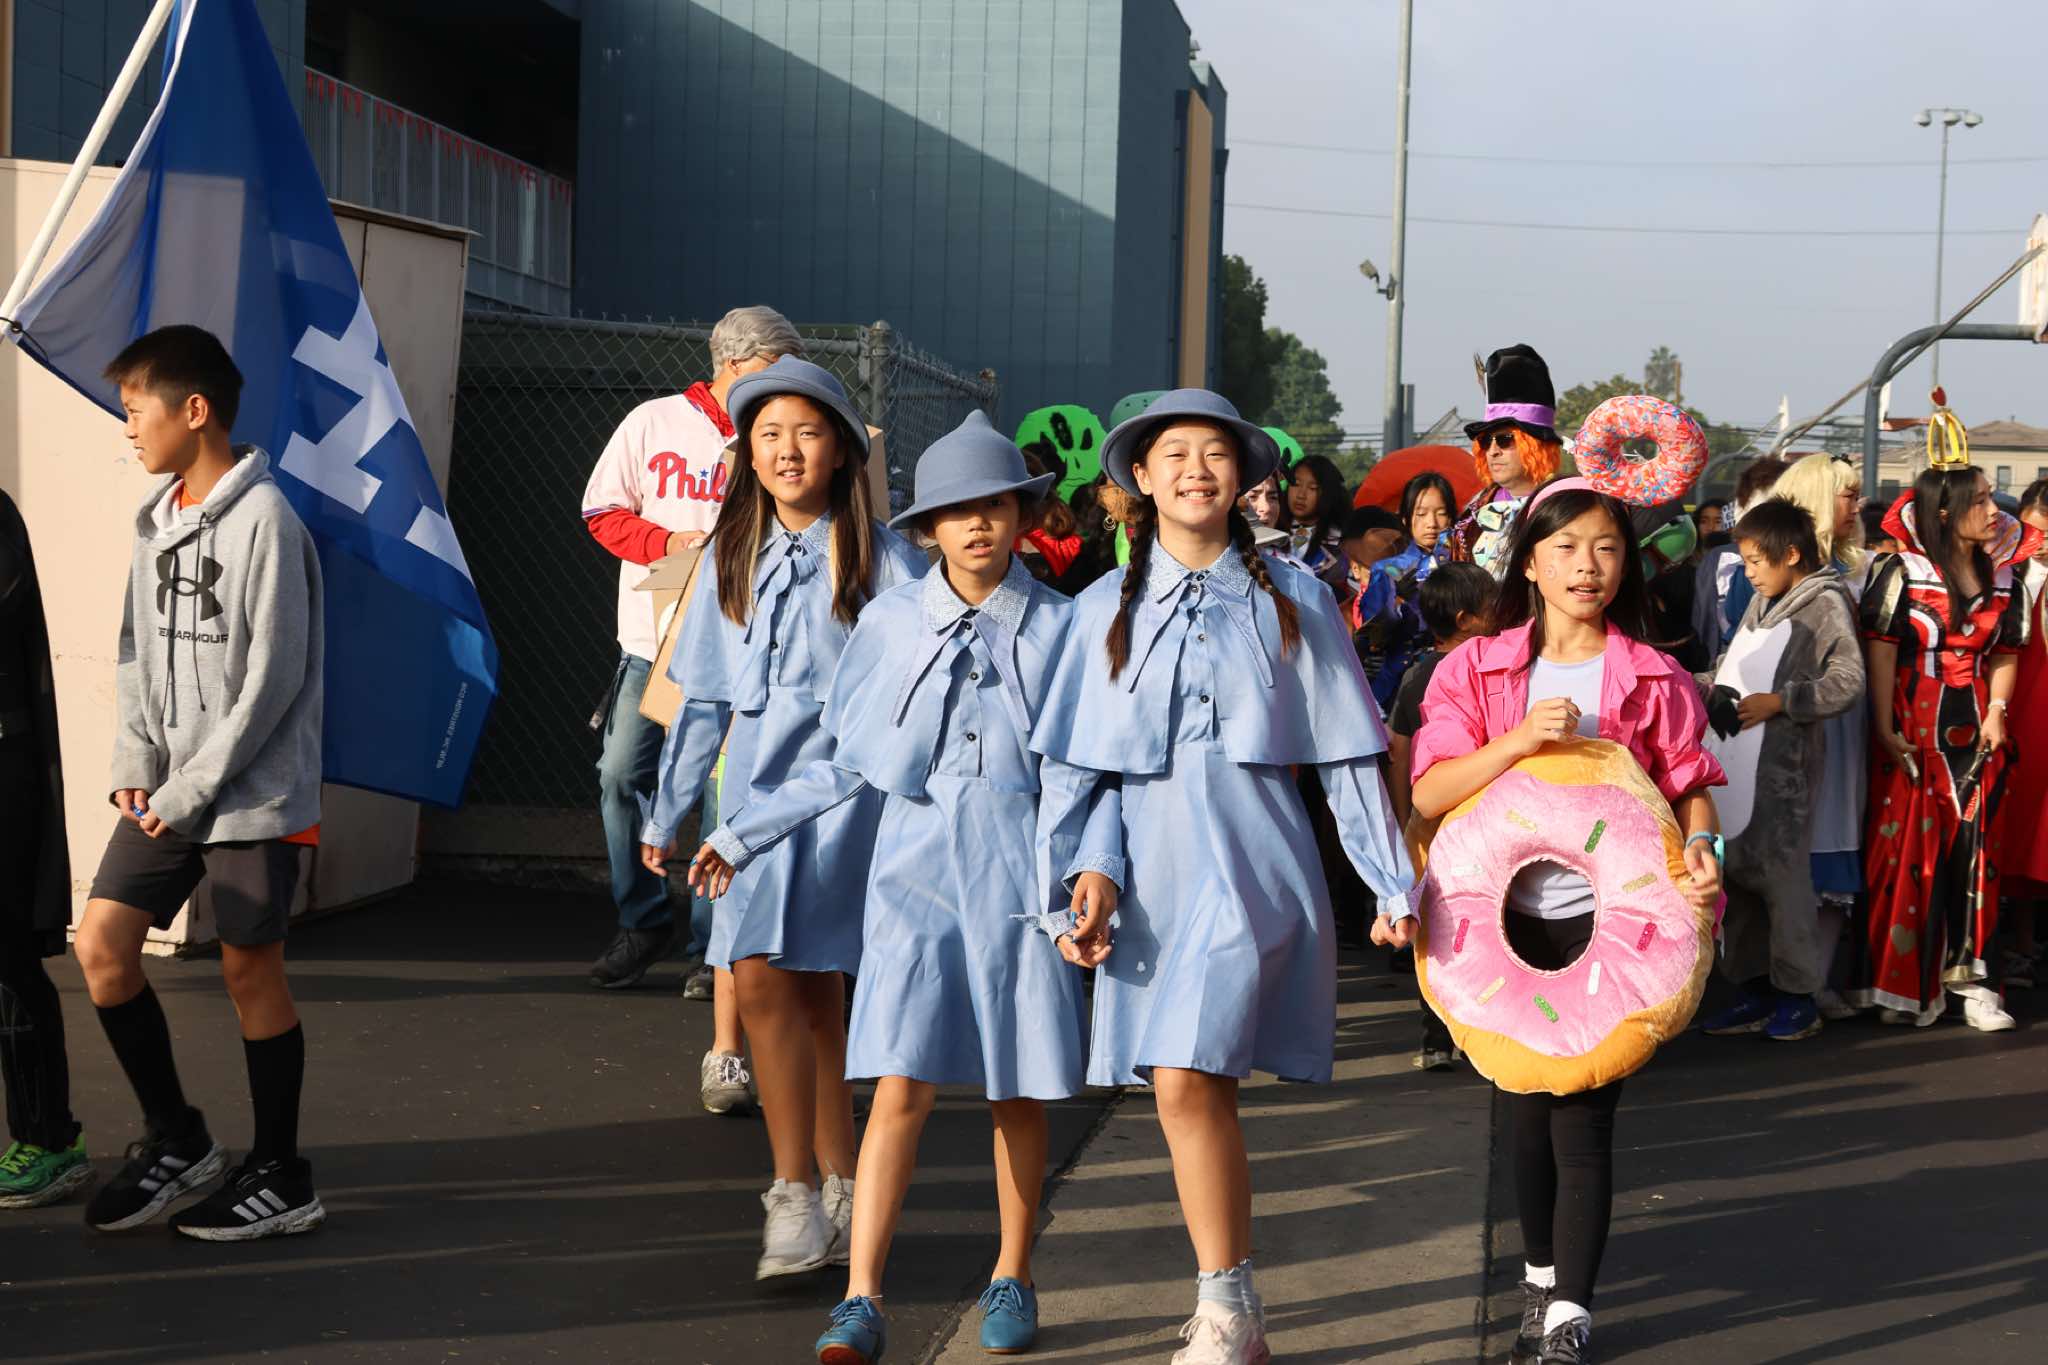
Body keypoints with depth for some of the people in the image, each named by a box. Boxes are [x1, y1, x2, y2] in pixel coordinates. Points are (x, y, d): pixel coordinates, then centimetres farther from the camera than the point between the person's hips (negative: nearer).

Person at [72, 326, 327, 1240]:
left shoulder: (263, 520, -14)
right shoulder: (156, 519, 10)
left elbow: (273, 679, -16)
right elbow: (138, 655, 14)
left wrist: (190, 791, -14)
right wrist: (136, 767, 0)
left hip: (254, 795, -7)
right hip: (168, 792, 7)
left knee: (251, 968, 1)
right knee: (102, 942, 1)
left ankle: (281, 1180, 15)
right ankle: (175, 1138, 19)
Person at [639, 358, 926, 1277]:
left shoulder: (883, 562, -2)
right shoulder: (731, 559, 13)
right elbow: (703, 698, 18)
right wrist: (666, 814, 19)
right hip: (754, 789, 5)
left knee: (763, 977, -16)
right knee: (811, 994, 7)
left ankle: (796, 1196, -8)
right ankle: (840, 1195, 17)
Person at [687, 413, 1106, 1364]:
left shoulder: (1059, 627, 2)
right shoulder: (892, 622, 4)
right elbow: (848, 762, 11)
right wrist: (743, 834, 10)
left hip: (1020, 873, 0)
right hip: (918, 868, 0)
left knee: (1017, 1092, 8)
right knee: (901, 1088, -7)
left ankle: (1013, 1280, 26)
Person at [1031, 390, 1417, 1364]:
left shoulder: (1291, 599, 5)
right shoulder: (1108, 608, 9)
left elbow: (1347, 754, 5)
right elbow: (1072, 764, 8)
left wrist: (1393, 882, 4)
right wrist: (1082, 872, -4)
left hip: (1251, 863, -3)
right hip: (1150, 871, 3)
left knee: (1186, 1080, -15)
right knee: (1199, 1093, 5)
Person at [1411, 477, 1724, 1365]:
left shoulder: (1653, 678, 0)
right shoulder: (1475, 668, 0)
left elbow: (1689, 786, 2)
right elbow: (1429, 793, -10)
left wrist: (1700, 846, -19)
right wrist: (1520, 740, -23)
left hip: (1607, 912, -1)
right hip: (1508, 911, 2)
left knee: (1583, 1114, -3)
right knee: (1525, 1106, 14)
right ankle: (1540, 1272, 36)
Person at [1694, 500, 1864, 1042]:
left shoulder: (1826, 604, -5)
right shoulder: (1762, 603, 17)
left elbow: (1847, 684, -12)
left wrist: (1778, 701, -18)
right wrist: (1707, 686, 4)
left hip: (1789, 761, -7)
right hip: (1744, 755, 7)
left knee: (1782, 872, -5)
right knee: (1739, 870, 8)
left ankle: (1798, 994, 7)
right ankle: (1756, 990, 18)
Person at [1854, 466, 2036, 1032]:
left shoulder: (2002, 577, 8)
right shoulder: (1901, 571, -5)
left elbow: (2005, 652, 10)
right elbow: (1880, 651, -9)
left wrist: (1997, 712, -4)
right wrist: (1885, 729, -13)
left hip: (1975, 734, 4)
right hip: (1913, 734, -4)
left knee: (1973, 852, 4)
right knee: (1906, 854, 0)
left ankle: (1967, 975, 11)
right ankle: (1900, 984, 9)